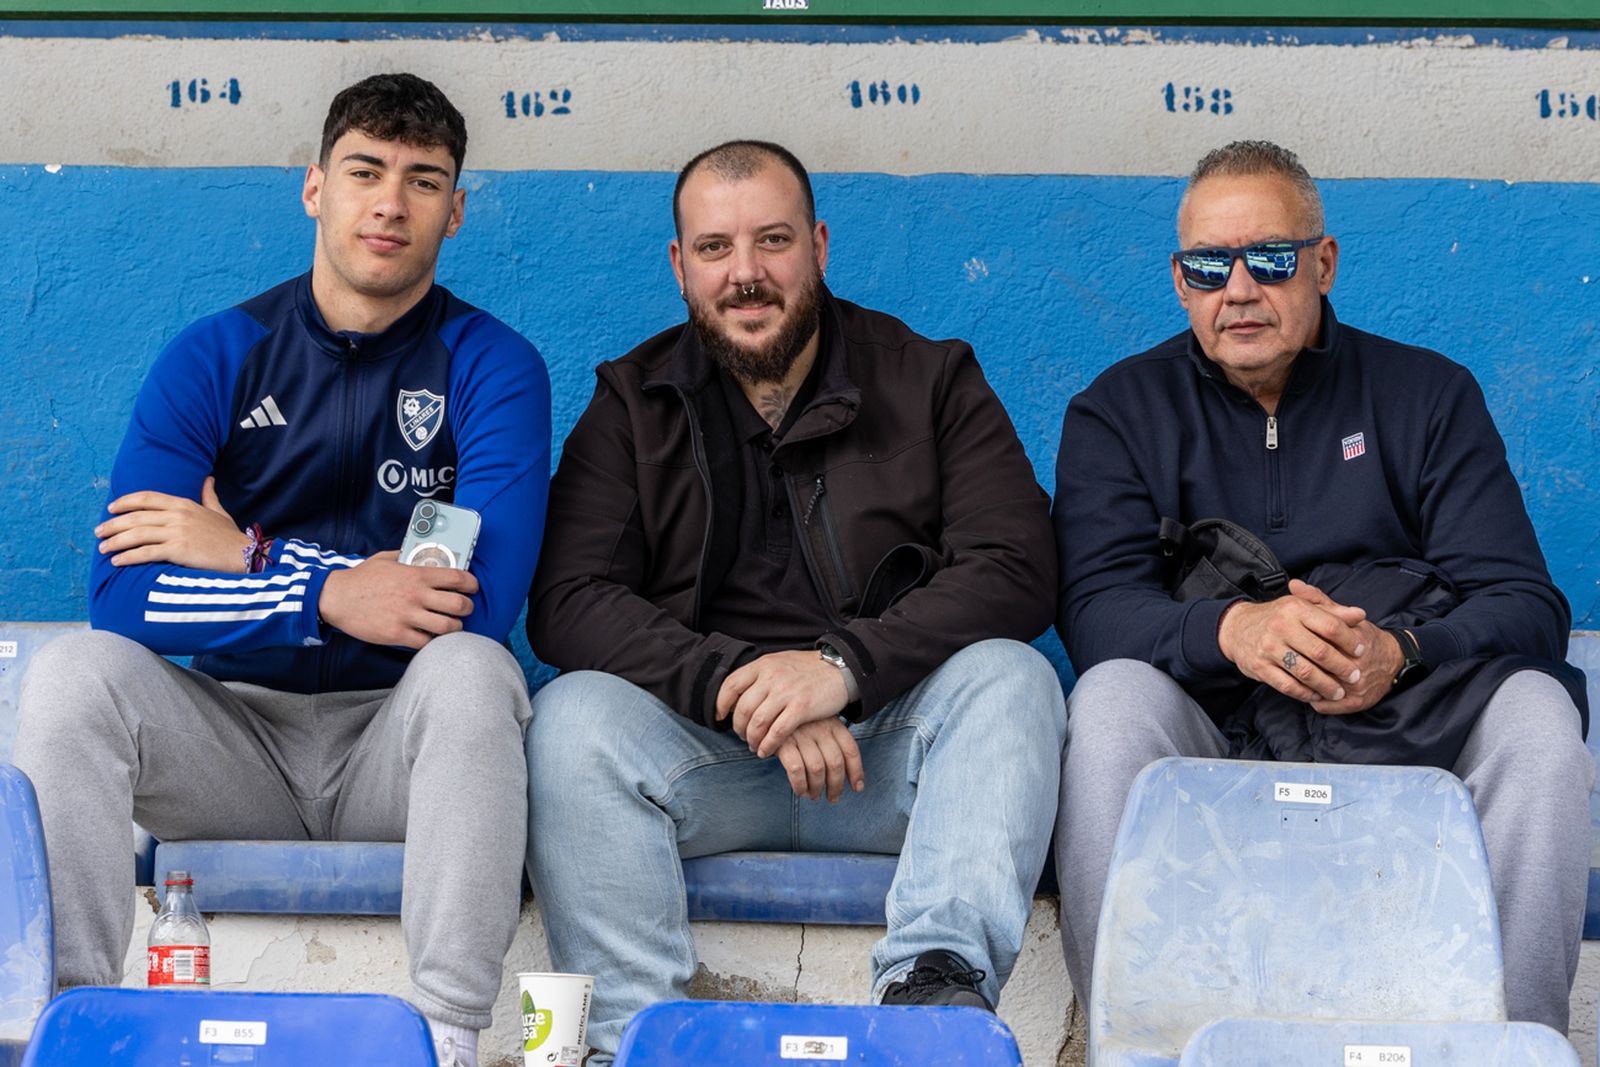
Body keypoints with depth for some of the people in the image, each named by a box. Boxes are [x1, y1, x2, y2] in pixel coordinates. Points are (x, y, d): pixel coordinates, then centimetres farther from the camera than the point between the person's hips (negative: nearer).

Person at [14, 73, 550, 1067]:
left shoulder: (492, 367, -4)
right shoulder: (213, 357, 2)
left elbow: (484, 601, -19)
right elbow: (122, 591, -11)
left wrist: (250, 556, -15)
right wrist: (325, 594, -24)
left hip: (402, 736, -2)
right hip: (234, 730, 2)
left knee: (469, 668, -33)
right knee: (74, 671, -24)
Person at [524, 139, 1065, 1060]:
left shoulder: (933, 381, 8)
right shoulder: (634, 407, 10)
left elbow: (1015, 572, -5)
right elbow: (567, 604, -4)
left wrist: (843, 664, -21)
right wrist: (740, 686, -20)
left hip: (892, 745, 0)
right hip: (704, 756, 0)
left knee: (1009, 677, -27)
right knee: (574, 717, -27)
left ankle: (938, 982, -44)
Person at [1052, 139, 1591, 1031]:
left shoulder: (1429, 395, 12)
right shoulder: (1121, 411, 11)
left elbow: (1527, 605, 2)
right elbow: (1096, 608, -5)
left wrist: (1400, 652, -21)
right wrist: (1229, 629, -26)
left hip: (1399, 726, 1)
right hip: (1211, 722, -1)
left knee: (1537, 711, -27)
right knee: (1112, 701, -31)